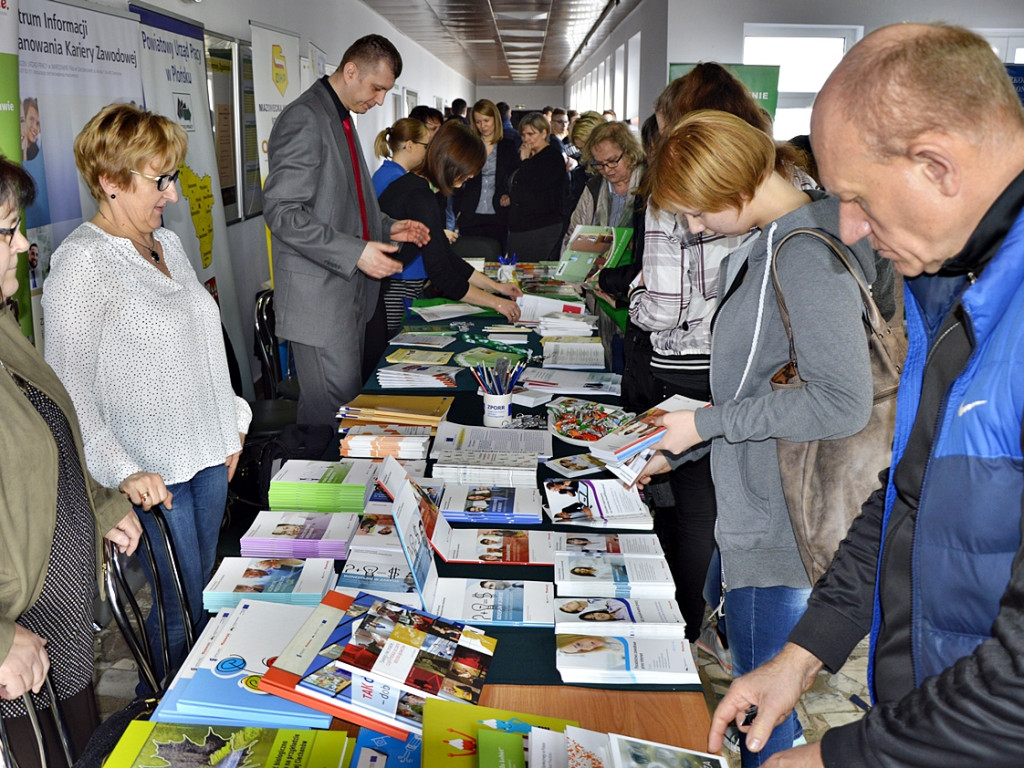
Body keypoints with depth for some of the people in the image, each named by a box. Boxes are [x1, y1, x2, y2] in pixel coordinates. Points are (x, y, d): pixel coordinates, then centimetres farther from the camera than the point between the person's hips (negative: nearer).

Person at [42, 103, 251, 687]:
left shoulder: (168, 243, 10)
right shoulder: (82, 261, -15)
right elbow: (69, 387, -18)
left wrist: (232, 421, 18)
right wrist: (123, 471, -26)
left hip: (209, 453, 7)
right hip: (154, 475, -7)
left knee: (208, 597, 18)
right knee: (179, 614, 4)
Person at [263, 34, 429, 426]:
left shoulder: (341, 119, 18)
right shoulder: (304, 119, -14)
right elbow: (282, 211, -21)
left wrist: (387, 228, 11)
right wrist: (356, 252, -24)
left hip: (351, 288, 10)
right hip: (318, 294, -10)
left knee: (349, 391, 14)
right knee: (331, 408, -6)